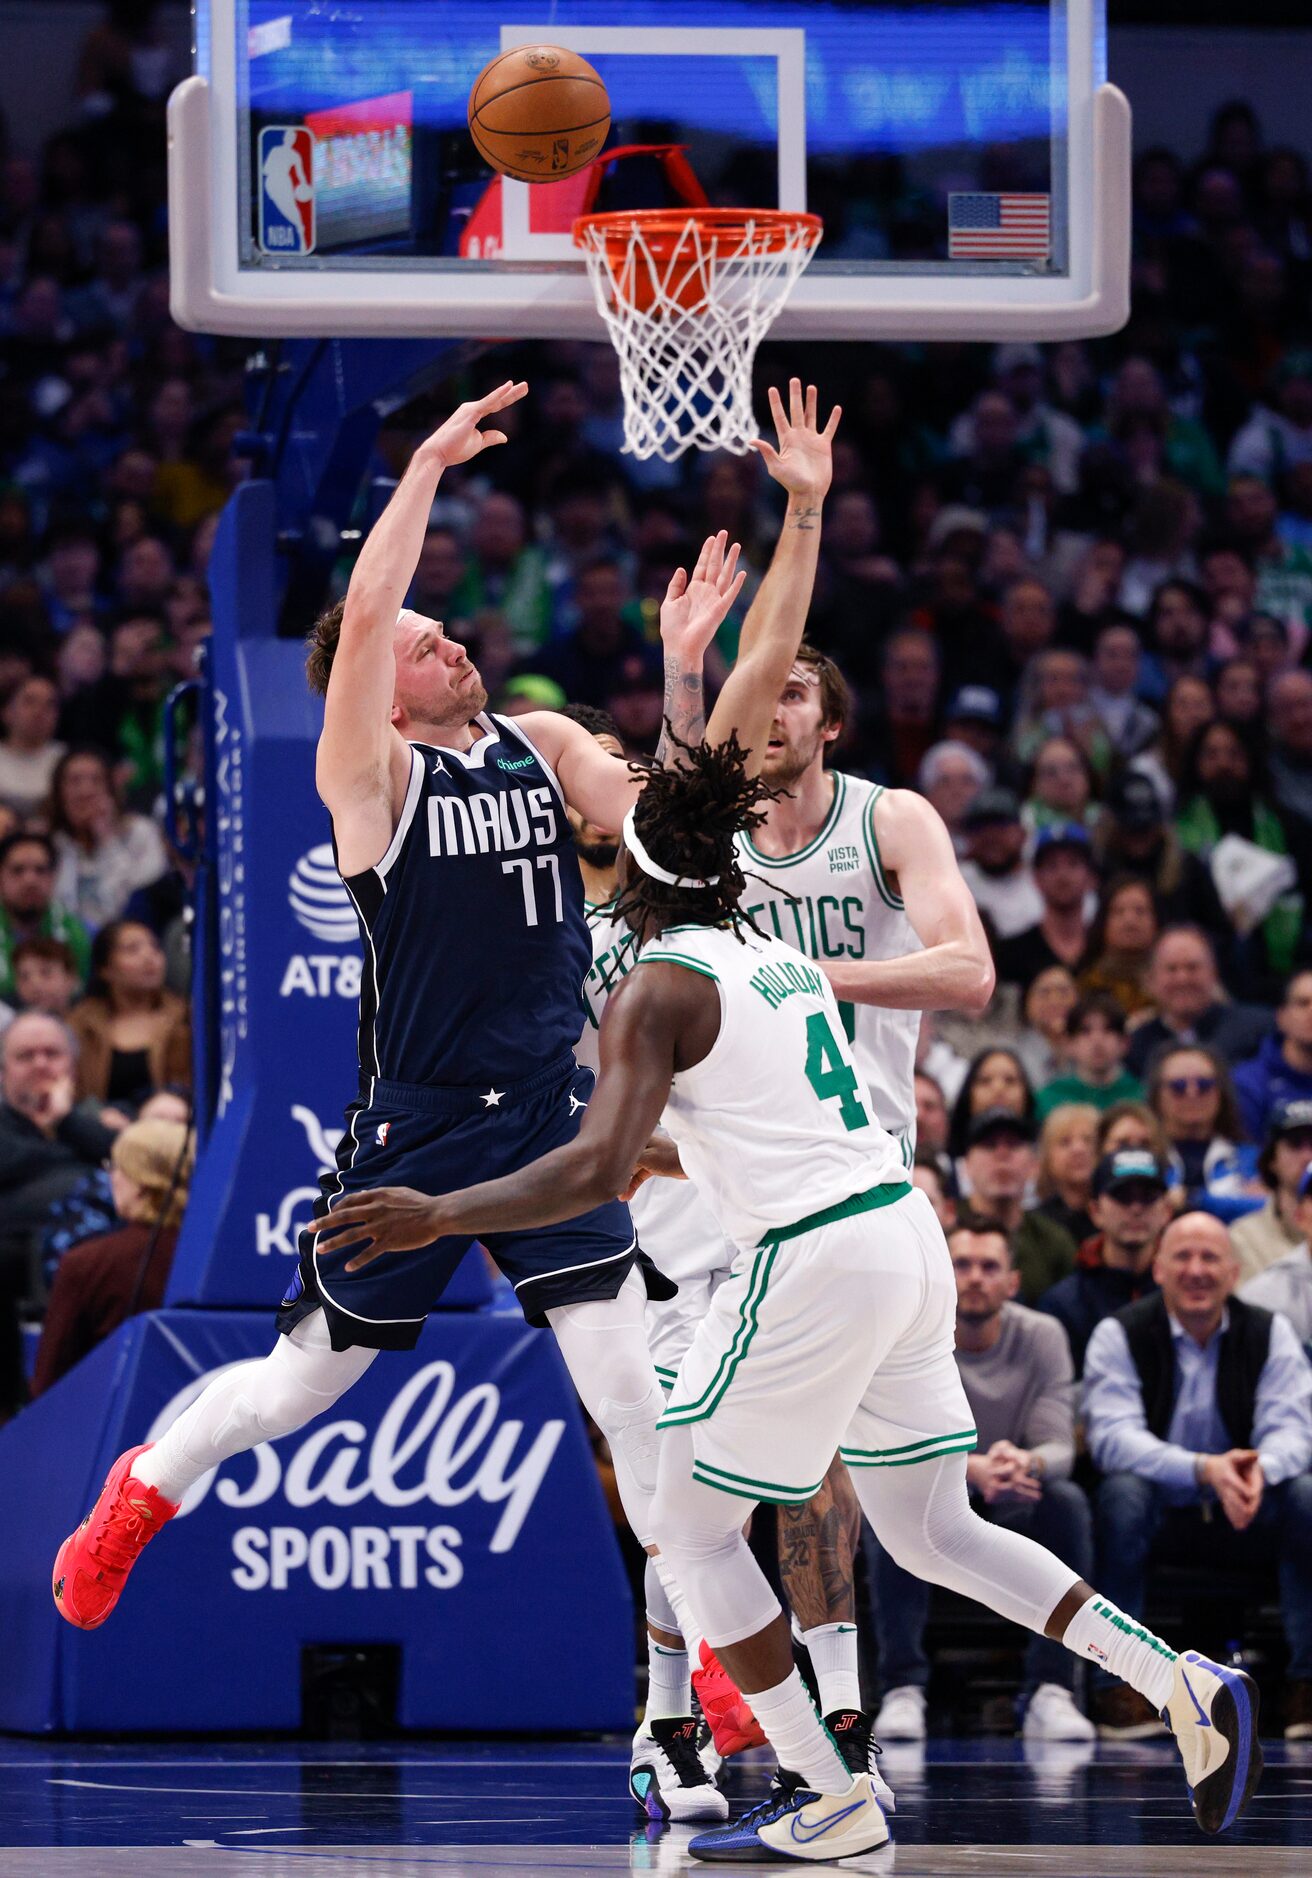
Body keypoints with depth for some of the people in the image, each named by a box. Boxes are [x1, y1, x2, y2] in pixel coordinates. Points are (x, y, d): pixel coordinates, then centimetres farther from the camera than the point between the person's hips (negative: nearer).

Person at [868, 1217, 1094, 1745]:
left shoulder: (1042, 1336, -9)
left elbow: (1059, 1447, -17)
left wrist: (1026, 1462, -44)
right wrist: (972, 1469, -46)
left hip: (1013, 1515, 1)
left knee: (1066, 1501, -29)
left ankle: (1051, 1692, -29)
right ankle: (903, 1691, -32)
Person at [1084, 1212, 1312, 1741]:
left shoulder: (1269, 1334, 1)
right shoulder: (1119, 1336, -6)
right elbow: (1112, 1436, -20)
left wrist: (1259, 1470, -37)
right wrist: (1204, 1470, -37)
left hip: (1245, 1519, 2)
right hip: (1158, 1516, -2)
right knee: (1123, 1493, -34)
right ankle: (1120, 1685, -30)